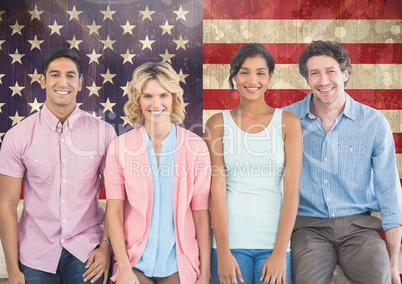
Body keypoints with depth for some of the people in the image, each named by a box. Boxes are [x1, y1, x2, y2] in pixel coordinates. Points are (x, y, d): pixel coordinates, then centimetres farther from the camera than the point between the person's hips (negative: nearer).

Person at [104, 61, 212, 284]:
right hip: (135, 263, 0)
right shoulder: (119, 147, -3)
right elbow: (114, 210, -5)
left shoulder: (195, 146, -3)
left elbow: (201, 212, -3)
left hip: (180, 264, 0)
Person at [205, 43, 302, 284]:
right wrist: (223, 251, -9)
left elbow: (292, 191, -4)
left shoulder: (288, 122, 2)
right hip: (230, 241, 0)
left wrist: (280, 252, -9)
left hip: (273, 241, 0)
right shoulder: (218, 123, 3)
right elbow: (217, 189, -3)